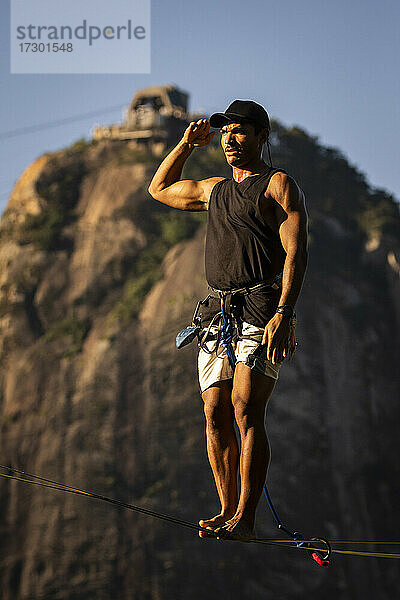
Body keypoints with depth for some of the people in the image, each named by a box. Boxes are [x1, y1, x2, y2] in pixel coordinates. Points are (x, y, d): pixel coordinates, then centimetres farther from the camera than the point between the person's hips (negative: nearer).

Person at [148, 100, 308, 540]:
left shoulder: (278, 185, 2)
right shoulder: (215, 190, 22)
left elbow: (295, 253, -7)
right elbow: (159, 189, 38)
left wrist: (283, 313, -19)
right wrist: (187, 144, 25)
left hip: (261, 309, -6)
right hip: (218, 310, 6)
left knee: (246, 411, -16)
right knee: (216, 415, -1)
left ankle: (245, 518, -16)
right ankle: (228, 511, 5)